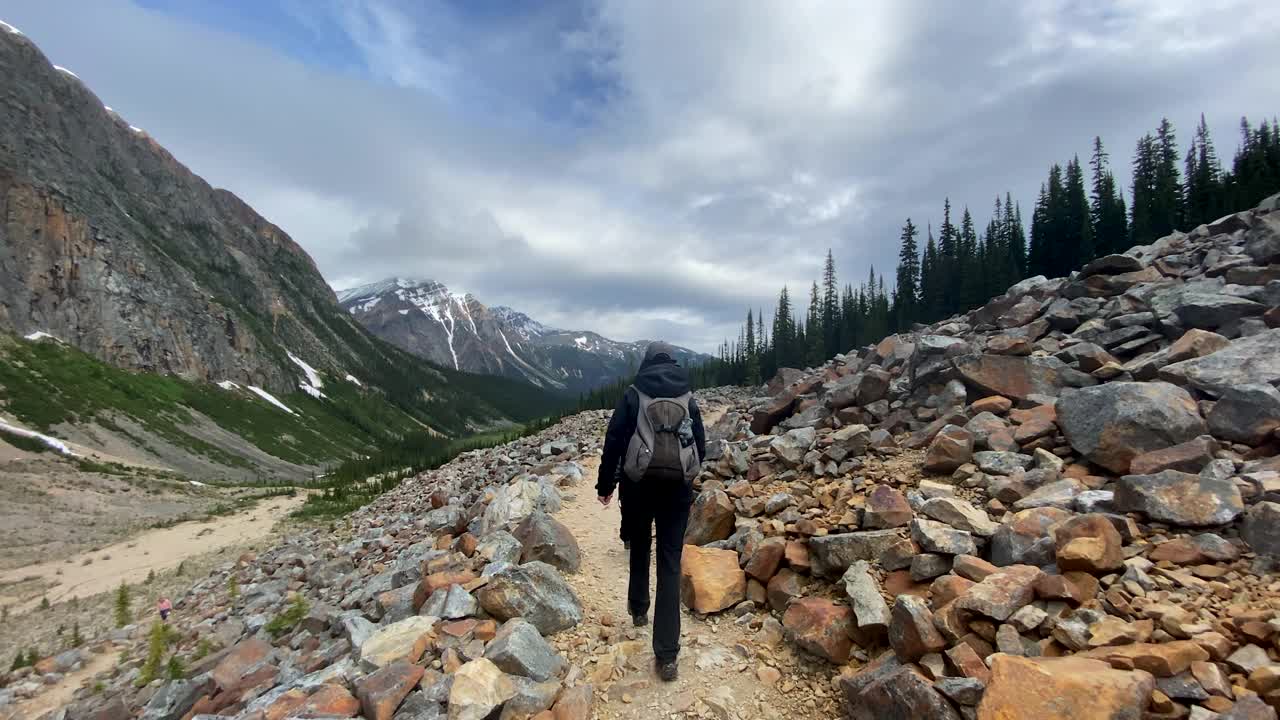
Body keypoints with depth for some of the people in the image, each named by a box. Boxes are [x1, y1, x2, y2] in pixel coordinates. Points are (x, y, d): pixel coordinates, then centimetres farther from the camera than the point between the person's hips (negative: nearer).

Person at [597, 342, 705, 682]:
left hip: (639, 485, -1)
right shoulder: (688, 398, 4)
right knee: (670, 563, 3)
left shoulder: (633, 395, -2)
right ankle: (667, 655, 2)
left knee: (639, 549, 24)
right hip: (678, 488, 1)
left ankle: (638, 609, 43)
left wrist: (605, 484, 5)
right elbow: (701, 446, 8)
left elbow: (614, 441, -6)